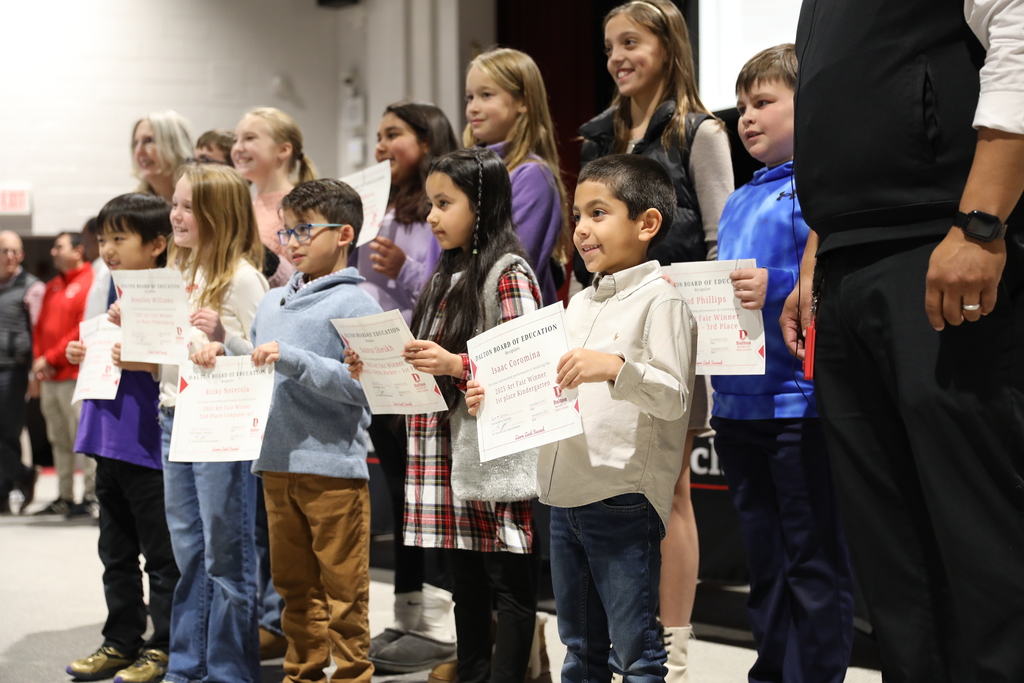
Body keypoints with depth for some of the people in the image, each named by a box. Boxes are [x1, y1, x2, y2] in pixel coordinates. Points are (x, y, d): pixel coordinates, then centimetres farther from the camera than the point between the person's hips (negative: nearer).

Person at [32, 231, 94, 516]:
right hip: (49, 376, 8)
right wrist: (39, 359, 3)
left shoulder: (89, 283, -7)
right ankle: (65, 496, 14)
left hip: (75, 375, -8)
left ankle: (92, 494, -3)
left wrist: (52, 358, -11)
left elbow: (84, 330, -14)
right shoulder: (53, 287, 19)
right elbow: (41, 326, 20)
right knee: (59, 439, 9)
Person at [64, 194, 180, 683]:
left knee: (161, 554, 2)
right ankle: (121, 641, 26)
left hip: (150, 445, -8)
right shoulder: (113, 294, 12)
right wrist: (85, 356, 4)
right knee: (116, 552, 16)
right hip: (109, 441, 9)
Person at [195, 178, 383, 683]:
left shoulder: (355, 304, -6)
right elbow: (254, 373, 25)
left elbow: (361, 383, -17)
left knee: (343, 589, -2)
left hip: (332, 465, -7)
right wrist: (222, 356, 5)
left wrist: (292, 359, -21)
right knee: (294, 585, 15)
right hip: (276, 463, 7)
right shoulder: (272, 302, 16)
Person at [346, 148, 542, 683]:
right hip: (447, 452, 8)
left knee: (508, 585, -2)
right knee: (466, 584, 12)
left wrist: (455, 364, -23)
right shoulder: (447, 278, 17)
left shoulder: (508, 272, -8)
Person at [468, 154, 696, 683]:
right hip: (566, 497, 8)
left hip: (624, 500, -8)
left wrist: (617, 368, -32)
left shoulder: (661, 300, -7)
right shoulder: (580, 303, 17)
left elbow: (675, 397, -17)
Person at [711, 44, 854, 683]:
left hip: (799, 399, -8)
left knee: (815, 568, -1)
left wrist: (778, 288, -28)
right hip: (738, 403, 8)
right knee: (766, 565, 16)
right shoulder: (738, 203, 17)